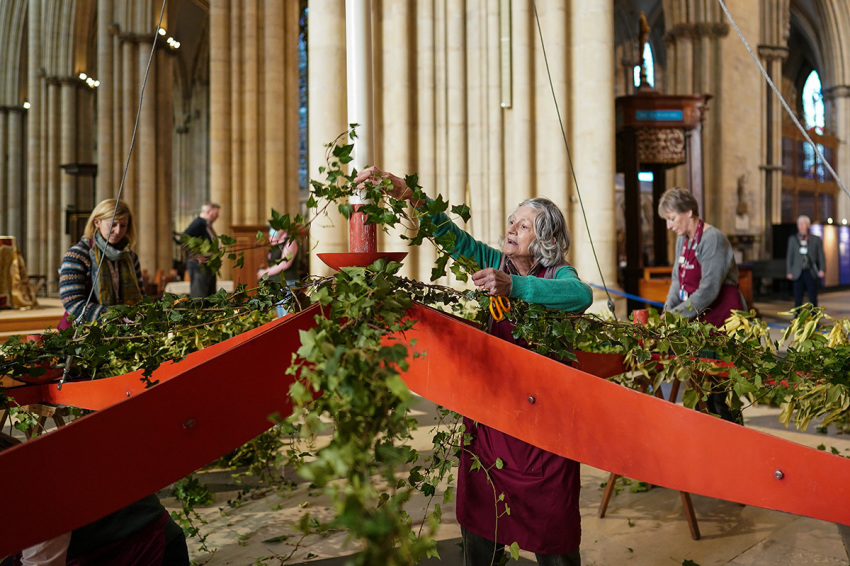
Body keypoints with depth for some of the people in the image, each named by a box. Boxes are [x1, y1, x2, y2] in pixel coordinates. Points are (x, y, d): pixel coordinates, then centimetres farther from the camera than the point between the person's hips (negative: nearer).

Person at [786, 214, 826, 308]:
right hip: (798, 273, 0)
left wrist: (821, 269, -8)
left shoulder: (816, 240, 8)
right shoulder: (792, 239, 10)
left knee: (813, 299, 2)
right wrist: (789, 272, 0)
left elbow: (821, 256, 6)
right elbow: (789, 256, 8)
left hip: (812, 273, 0)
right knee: (797, 299, 0)